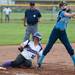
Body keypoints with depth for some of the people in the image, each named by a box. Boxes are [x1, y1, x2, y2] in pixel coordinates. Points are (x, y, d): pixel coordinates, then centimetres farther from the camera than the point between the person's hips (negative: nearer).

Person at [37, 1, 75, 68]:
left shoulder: (69, 13, 8)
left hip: (63, 33, 5)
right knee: (48, 47, -3)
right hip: (56, 31, -5)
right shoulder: (61, 12, -11)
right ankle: (40, 61, 6)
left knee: (69, 48, 2)